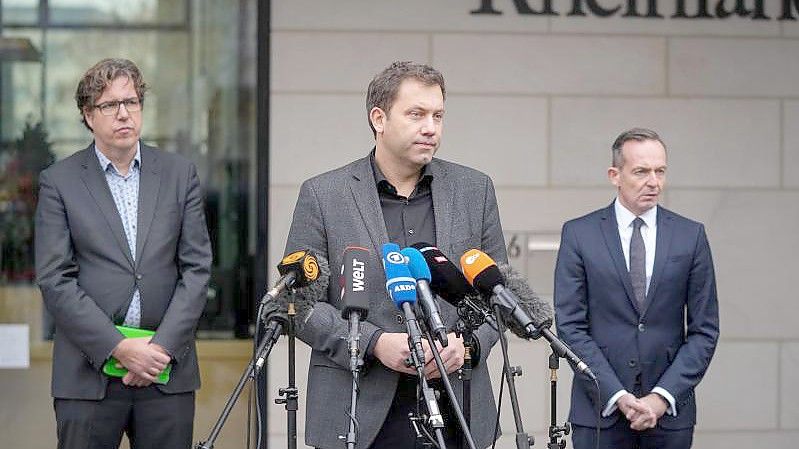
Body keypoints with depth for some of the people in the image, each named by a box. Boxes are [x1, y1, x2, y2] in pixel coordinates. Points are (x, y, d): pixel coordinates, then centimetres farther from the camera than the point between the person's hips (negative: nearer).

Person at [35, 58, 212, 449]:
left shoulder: (180, 175, 9)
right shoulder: (59, 182, 2)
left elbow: (197, 268, 5)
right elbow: (55, 281, -4)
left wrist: (163, 345, -7)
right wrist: (118, 347, -12)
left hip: (168, 369, 2)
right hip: (88, 372, -2)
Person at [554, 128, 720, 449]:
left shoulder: (691, 236, 5)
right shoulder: (579, 234, 1)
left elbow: (704, 330, 4)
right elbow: (570, 326, -3)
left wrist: (662, 396, -8)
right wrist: (617, 396, -11)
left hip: (670, 411, 1)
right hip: (600, 410, -1)